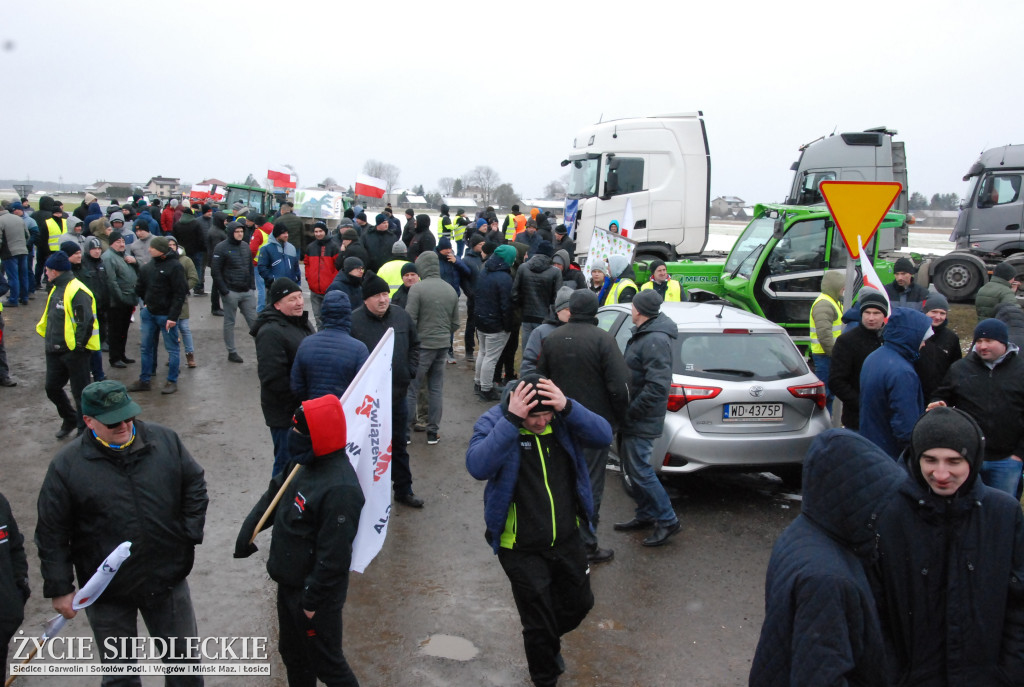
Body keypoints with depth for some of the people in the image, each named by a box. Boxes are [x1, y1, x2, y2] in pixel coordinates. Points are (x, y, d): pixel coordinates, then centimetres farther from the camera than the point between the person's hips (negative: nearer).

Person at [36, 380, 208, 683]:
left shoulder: (166, 441, -7)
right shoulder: (66, 465, -12)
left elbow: (195, 486, 5)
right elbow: (52, 533, -5)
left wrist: (190, 534, -2)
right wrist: (59, 588, -3)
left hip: (168, 578, 2)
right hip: (107, 593, -1)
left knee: (185, 661, 17)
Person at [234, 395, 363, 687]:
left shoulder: (340, 488, -32)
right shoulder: (304, 465, -2)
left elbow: (333, 555, -28)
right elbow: (272, 497, 15)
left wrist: (312, 599, -20)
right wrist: (246, 533, 7)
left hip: (315, 595, -9)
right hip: (288, 585, 9)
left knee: (326, 663, 9)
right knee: (292, 653, 27)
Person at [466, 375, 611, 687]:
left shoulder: (564, 418, -8)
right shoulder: (493, 422, -18)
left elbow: (604, 435, -22)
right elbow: (478, 466, -35)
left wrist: (567, 407, -36)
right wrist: (511, 420, -40)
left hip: (567, 540, 4)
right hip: (522, 550, -4)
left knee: (580, 603, 23)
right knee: (539, 624, 10)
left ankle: (548, 642, 55)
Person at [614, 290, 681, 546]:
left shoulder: (655, 341, -23)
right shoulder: (643, 334, 10)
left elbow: (657, 387, -28)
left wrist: (630, 412, -21)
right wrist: (626, 411, 12)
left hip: (641, 420, -10)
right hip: (633, 418, 10)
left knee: (640, 471, -4)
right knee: (634, 469, 18)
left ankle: (667, 520, 9)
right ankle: (645, 515, 31)